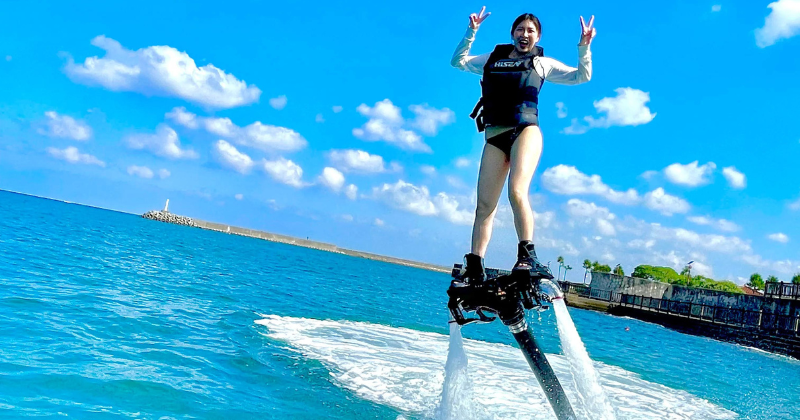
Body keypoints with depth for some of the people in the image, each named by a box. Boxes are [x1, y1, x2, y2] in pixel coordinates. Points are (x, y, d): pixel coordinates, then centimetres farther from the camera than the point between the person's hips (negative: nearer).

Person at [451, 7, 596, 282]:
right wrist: (471, 32, 16)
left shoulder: (543, 63, 18)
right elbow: (458, 62, 26)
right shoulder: (493, 59, 25)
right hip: (495, 137, 3)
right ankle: (474, 267, -2)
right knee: (484, 204, -4)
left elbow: (582, 76, 13)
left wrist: (584, 46, -1)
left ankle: (527, 257, -25)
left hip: (525, 131, -3)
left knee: (517, 191, -26)